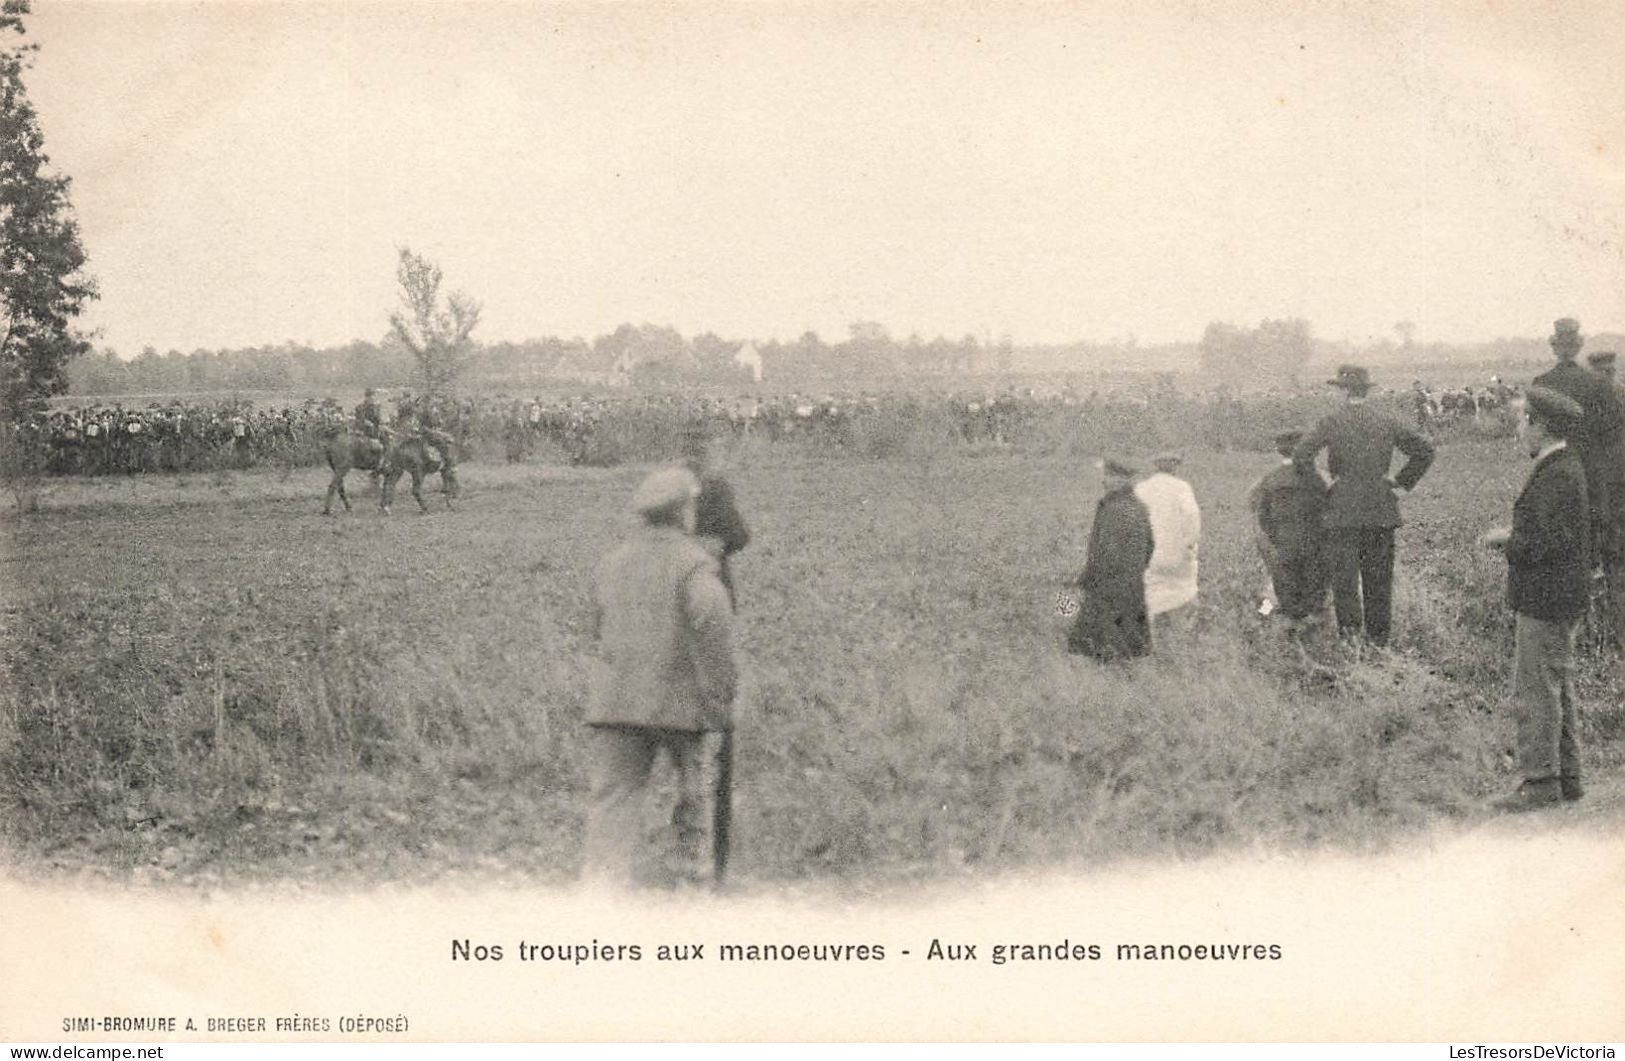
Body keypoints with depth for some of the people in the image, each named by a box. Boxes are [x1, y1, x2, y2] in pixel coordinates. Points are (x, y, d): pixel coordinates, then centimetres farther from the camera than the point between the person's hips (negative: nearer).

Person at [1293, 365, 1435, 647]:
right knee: (1378, 573, 9)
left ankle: (1350, 622, -13)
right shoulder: (1386, 422, 6)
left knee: (1344, 570, 1)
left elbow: (1301, 454, -16)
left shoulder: (1332, 422, -5)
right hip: (1381, 509, 4)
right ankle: (1379, 634, 13)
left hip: (1344, 508, -4)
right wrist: (1403, 481, 11)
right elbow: (1424, 449, 6)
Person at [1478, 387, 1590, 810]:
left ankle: (1540, 781, 1)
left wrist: (1506, 539, -12)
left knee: (1535, 695, -4)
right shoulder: (1566, 466, 13)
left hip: (1545, 602, -11)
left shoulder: (1556, 477, -19)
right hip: (1559, 600, 11)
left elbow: (1549, 544, -25)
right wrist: (1515, 534, 10)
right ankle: (1566, 777, 24)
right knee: (1558, 691, 16)